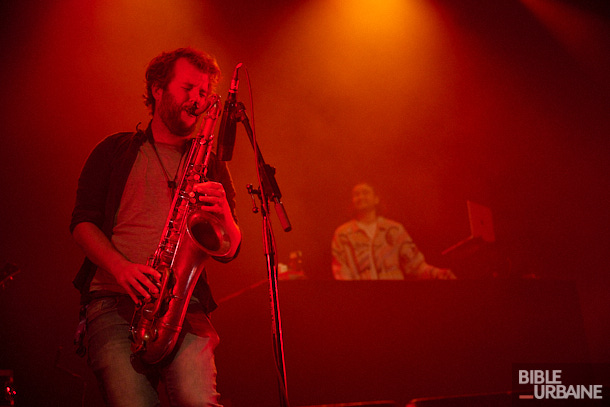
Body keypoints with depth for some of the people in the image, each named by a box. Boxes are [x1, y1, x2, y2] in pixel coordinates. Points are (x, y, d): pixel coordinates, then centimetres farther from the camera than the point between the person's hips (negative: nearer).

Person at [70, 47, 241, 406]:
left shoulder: (212, 167, 20)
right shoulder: (115, 151, 17)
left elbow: (230, 251, 14)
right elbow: (83, 221, 7)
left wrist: (224, 214, -9)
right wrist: (121, 268, -11)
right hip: (113, 300, 0)